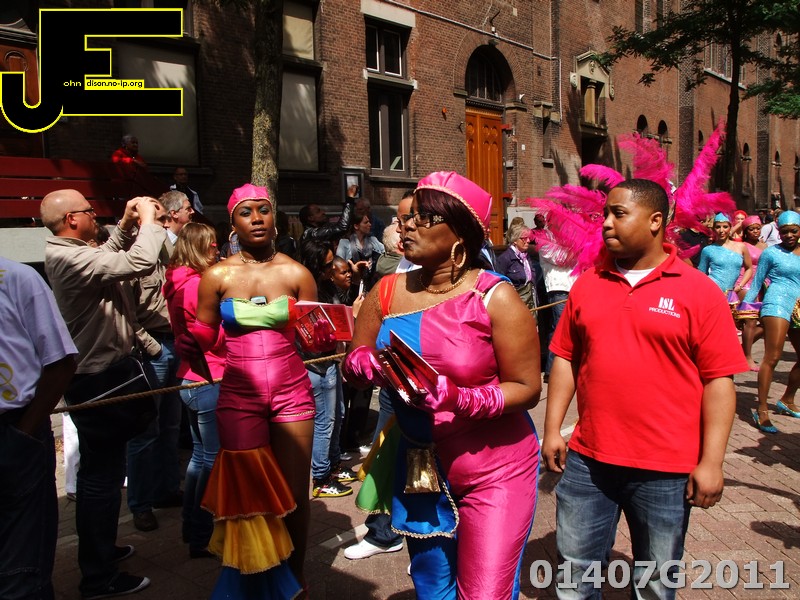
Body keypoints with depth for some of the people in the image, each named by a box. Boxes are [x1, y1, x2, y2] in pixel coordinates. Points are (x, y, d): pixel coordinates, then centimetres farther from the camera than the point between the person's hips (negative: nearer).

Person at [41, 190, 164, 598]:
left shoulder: (65, 253, 8)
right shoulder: (72, 258, -23)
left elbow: (107, 257, 25)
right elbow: (139, 263, -32)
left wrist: (126, 226, 11)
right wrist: (148, 221, -17)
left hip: (94, 375, 11)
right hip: (99, 378, -11)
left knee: (98, 469, 22)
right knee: (103, 474, -2)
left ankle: (100, 549, 39)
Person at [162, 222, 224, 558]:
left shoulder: (177, 284, 10)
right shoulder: (198, 285, -19)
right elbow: (218, 336, -18)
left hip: (190, 380, 10)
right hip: (210, 379, -10)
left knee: (201, 454, 20)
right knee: (213, 459, 0)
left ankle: (191, 527, 31)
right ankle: (202, 538, 9)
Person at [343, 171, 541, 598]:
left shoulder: (494, 298, -14)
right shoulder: (388, 292, -1)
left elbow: (526, 387, -15)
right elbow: (353, 361, 4)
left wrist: (458, 398, -30)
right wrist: (363, 365, -19)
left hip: (494, 471, -4)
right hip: (418, 468, 5)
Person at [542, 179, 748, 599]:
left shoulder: (699, 291, -6)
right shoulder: (588, 285, 5)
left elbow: (719, 379, -7)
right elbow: (565, 358, 8)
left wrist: (711, 462, -11)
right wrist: (552, 429, 4)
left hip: (666, 470, -3)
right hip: (586, 461, 3)